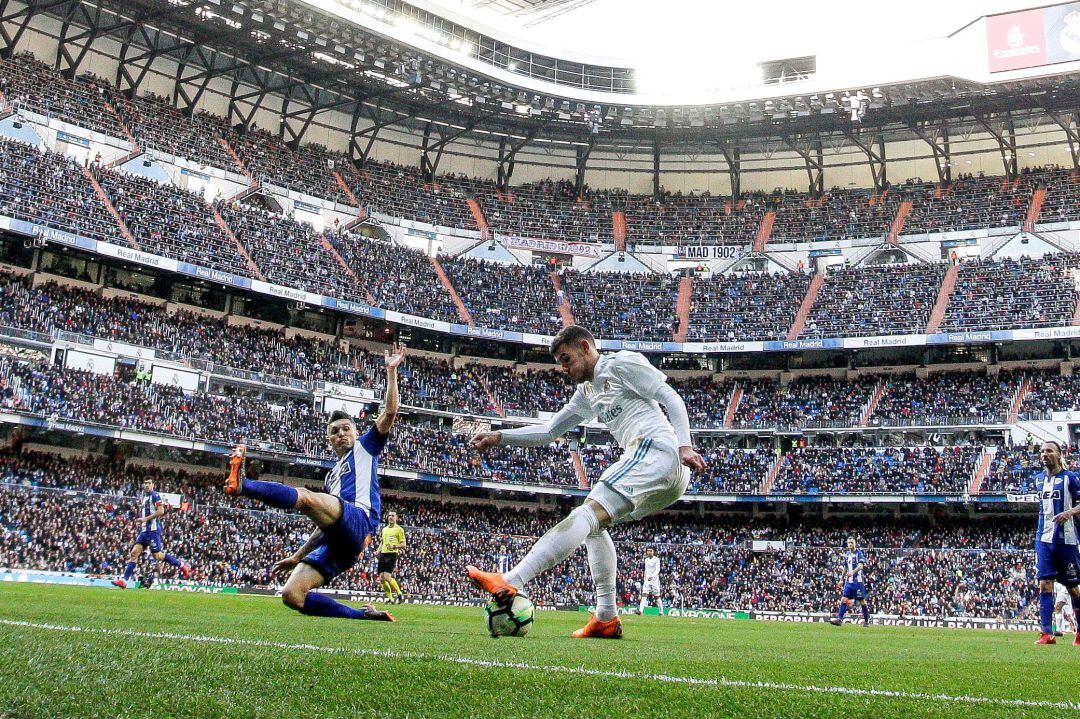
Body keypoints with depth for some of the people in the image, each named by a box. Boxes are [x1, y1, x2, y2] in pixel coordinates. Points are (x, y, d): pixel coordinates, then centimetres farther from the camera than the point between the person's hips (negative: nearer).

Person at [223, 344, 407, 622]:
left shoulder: (365, 447, 20)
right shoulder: (331, 475, 37)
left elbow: (389, 413, 7)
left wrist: (391, 371, 2)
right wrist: (297, 556, 33)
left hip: (357, 519, -8)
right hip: (334, 539, 8)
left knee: (304, 496, -34)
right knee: (292, 595, -10)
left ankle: (242, 484, -50)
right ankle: (364, 615, -12)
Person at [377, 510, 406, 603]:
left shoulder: (399, 529, 0)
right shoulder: (384, 529, 18)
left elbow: (403, 545, -3)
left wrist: (394, 546, -19)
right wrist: (378, 551, 14)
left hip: (392, 554, -6)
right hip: (383, 554, 6)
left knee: (387, 577, -18)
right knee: (381, 579, -1)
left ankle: (399, 594, -1)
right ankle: (390, 598, 9)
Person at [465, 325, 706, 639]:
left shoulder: (623, 363, 6)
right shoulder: (587, 392, 31)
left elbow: (671, 398, -2)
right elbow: (549, 431, 32)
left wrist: (684, 446, -17)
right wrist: (499, 437, 20)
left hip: (655, 449, -10)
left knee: (586, 515, -21)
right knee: (595, 524, 16)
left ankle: (510, 582, -33)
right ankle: (606, 618, 7)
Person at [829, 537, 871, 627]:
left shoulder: (859, 553, -6)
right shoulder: (847, 554, 15)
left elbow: (861, 566, -20)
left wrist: (853, 572, -37)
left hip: (858, 580, -6)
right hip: (849, 581, 6)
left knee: (862, 601, 1)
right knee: (844, 599, -5)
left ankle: (867, 620, 14)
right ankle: (839, 619, -11)